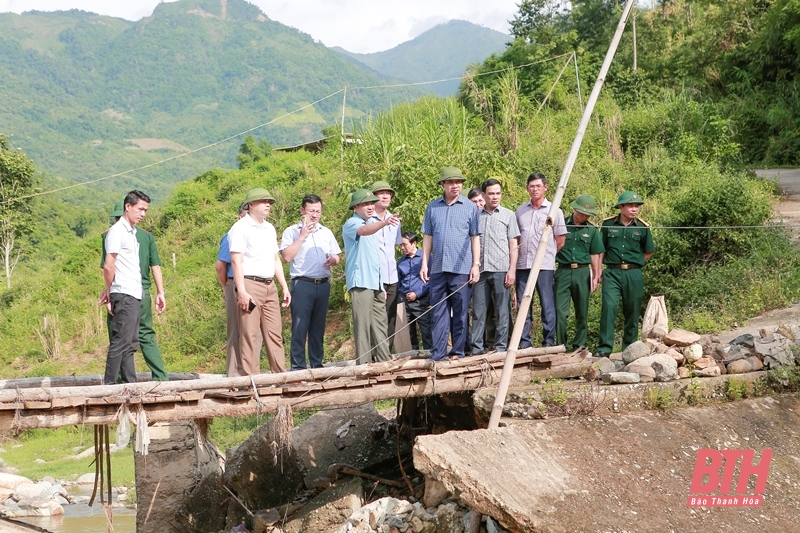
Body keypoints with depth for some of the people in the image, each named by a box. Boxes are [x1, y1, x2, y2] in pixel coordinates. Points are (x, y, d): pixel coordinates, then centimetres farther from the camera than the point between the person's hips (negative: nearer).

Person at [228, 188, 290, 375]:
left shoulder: (269, 228, 18)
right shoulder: (241, 228, -5)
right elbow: (236, 261, -13)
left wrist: (284, 287, 16)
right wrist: (241, 291, -20)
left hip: (270, 286, 7)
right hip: (250, 285, -7)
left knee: (275, 333, 8)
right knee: (249, 334, -5)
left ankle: (281, 374, 12)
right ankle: (251, 378, -3)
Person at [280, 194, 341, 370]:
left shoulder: (326, 232, 16)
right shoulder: (292, 231, 2)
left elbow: (336, 257, 18)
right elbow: (287, 256, -11)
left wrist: (332, 260, -6)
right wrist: (302, 236, -11)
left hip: (323, 285, 5)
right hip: (302, 284, -4)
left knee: (318, 327, 9)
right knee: (300, 327, -5)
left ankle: (317, 363, 15)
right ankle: (298, 366, -1)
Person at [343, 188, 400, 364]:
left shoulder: (372, 225, 22)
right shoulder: (351, 223, -5)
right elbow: (363, 231, -31)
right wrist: (384, 222, -48)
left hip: (376, 284, 8)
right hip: (361, 283, -8)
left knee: (380, 324, 9)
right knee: (363, 325, -10)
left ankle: (384, 359, 14)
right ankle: (363, 363, -10)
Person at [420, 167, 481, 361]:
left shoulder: (470, 207, 3)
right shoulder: (432, 207, 10)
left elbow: (475, 238, 3)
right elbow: (427, 237, 12)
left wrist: (476, 264, -3)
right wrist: (424, 263, 5)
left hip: (461, 269, -2)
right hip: (437, 268, 2)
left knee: (460, 313, 3)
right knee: (438, 312, 3)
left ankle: (457, 352, 10)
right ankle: (437, 354, 6)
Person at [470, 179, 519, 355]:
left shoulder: (508, 215, 8)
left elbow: (513, 245, 5)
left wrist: (512, 270, -5)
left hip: (500, 269, -2)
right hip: (480, 269, 2)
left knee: (502, 312, 1)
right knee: (478, 311, 3)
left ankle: (501, 347, 6)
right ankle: (477, 348, 7)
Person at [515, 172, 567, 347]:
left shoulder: (554, 211, 2)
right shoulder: (520, 211, 12)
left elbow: (560, 241, 5)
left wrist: (547, 255, 8)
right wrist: (516, 258, 8)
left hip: (545, 265, -4)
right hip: (522, 265, 4)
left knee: (547, 305, -2)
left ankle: (549, 341, 3)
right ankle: (524, 342, 11)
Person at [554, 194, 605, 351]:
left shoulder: (592, 230, 7)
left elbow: (595, 254, 11)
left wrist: (595, 276, 7)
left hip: (582, 272, 2)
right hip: (563, 271, -2)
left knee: (582, 313, 6)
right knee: (560, 310, -6)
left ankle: (579, 345, 16)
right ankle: (560, 345, 1)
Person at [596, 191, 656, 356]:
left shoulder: (642, 227, 3)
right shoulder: (608, 224, 3)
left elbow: (649, 252, 16)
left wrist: (634, 264, 8)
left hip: (633, 274, 1)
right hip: (612, 273, -1)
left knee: (632, 312, 6)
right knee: (608, 307, -16)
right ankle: (605, 348, -15)